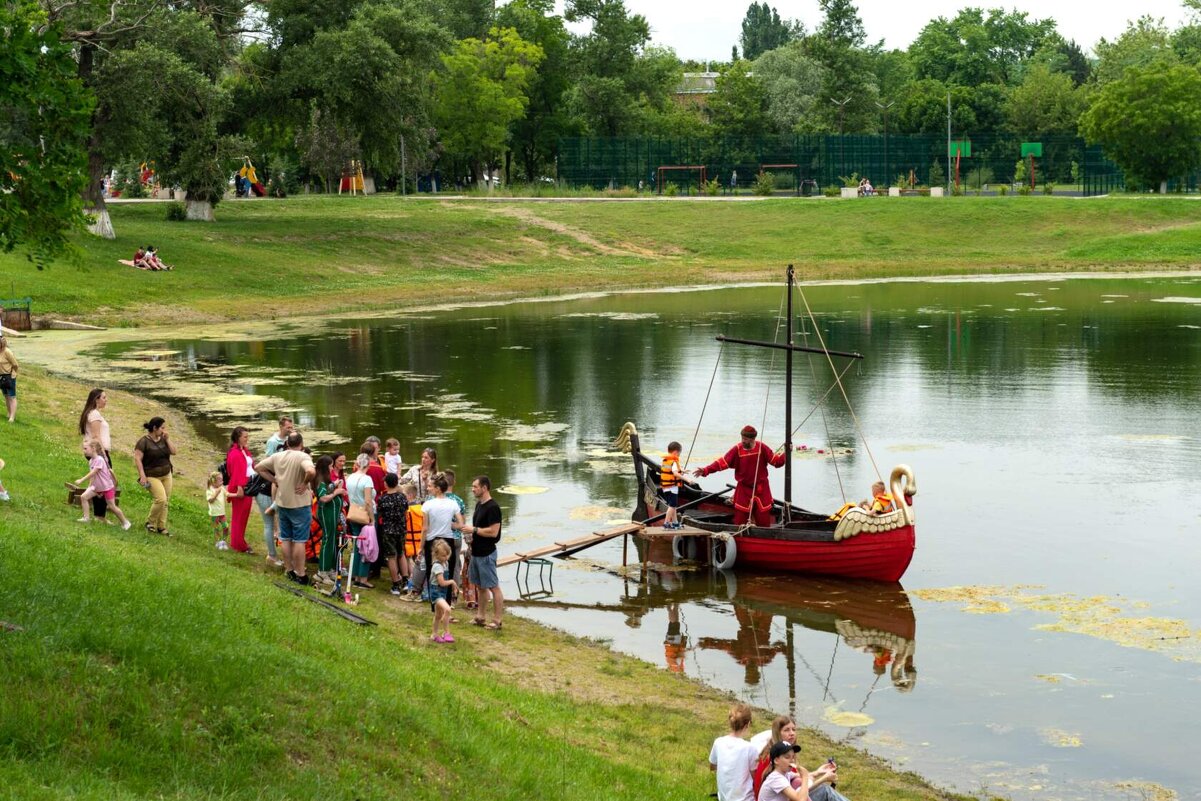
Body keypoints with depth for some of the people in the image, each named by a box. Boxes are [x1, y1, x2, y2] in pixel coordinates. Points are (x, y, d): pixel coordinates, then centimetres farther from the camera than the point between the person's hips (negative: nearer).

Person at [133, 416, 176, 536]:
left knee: (165, 502, 6)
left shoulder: (163, 439, 5)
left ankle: (161, 526, 16)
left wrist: (167, 439, -7)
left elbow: (173, 452, 2)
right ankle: (150, 522, 1)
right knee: (161, 499, -19)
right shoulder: (144, 441, -14)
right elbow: (137, 458, -16)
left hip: (166, 475, 7)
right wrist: (142, 475, -22)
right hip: (152, 476, -7)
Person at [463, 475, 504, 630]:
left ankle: (497, 621, 0)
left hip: (486, 553, -10)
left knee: (493, 587, -4)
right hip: (477, 552, 10)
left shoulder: (492, 507, -18)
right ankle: (481, 617, 25)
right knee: (480, 586, 16)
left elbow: (493, 531, -24)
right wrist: (472, 537, 10)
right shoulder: (479, 504, 11)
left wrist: (474, 530, -17)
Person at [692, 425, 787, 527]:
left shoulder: (761, 448, -7)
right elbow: (722, 462, -13)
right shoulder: (737, 449, -8)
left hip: (761, 489, 0)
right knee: (740, 520, -2)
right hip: (744, 489, 0)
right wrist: (705, 470, -23)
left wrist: (786, 454, -21)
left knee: (764, 520, 5)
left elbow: (777, 461, -4)